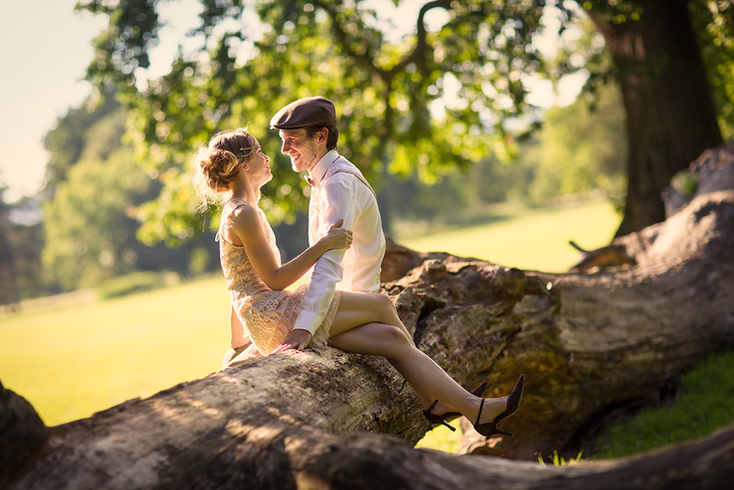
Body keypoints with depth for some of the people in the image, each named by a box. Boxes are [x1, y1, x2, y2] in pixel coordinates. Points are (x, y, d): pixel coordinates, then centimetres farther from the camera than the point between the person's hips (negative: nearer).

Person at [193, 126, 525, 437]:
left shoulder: (242, 212, 20)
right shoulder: (243, 215, -13)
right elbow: (274, 280, -16)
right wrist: (324, 245, -18)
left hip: (277, 320, 10)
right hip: (273, 317, -10)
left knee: (391, 337, 0)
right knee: (380, 304, -8)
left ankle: (476, 409, -2)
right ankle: (433, 400, 4)